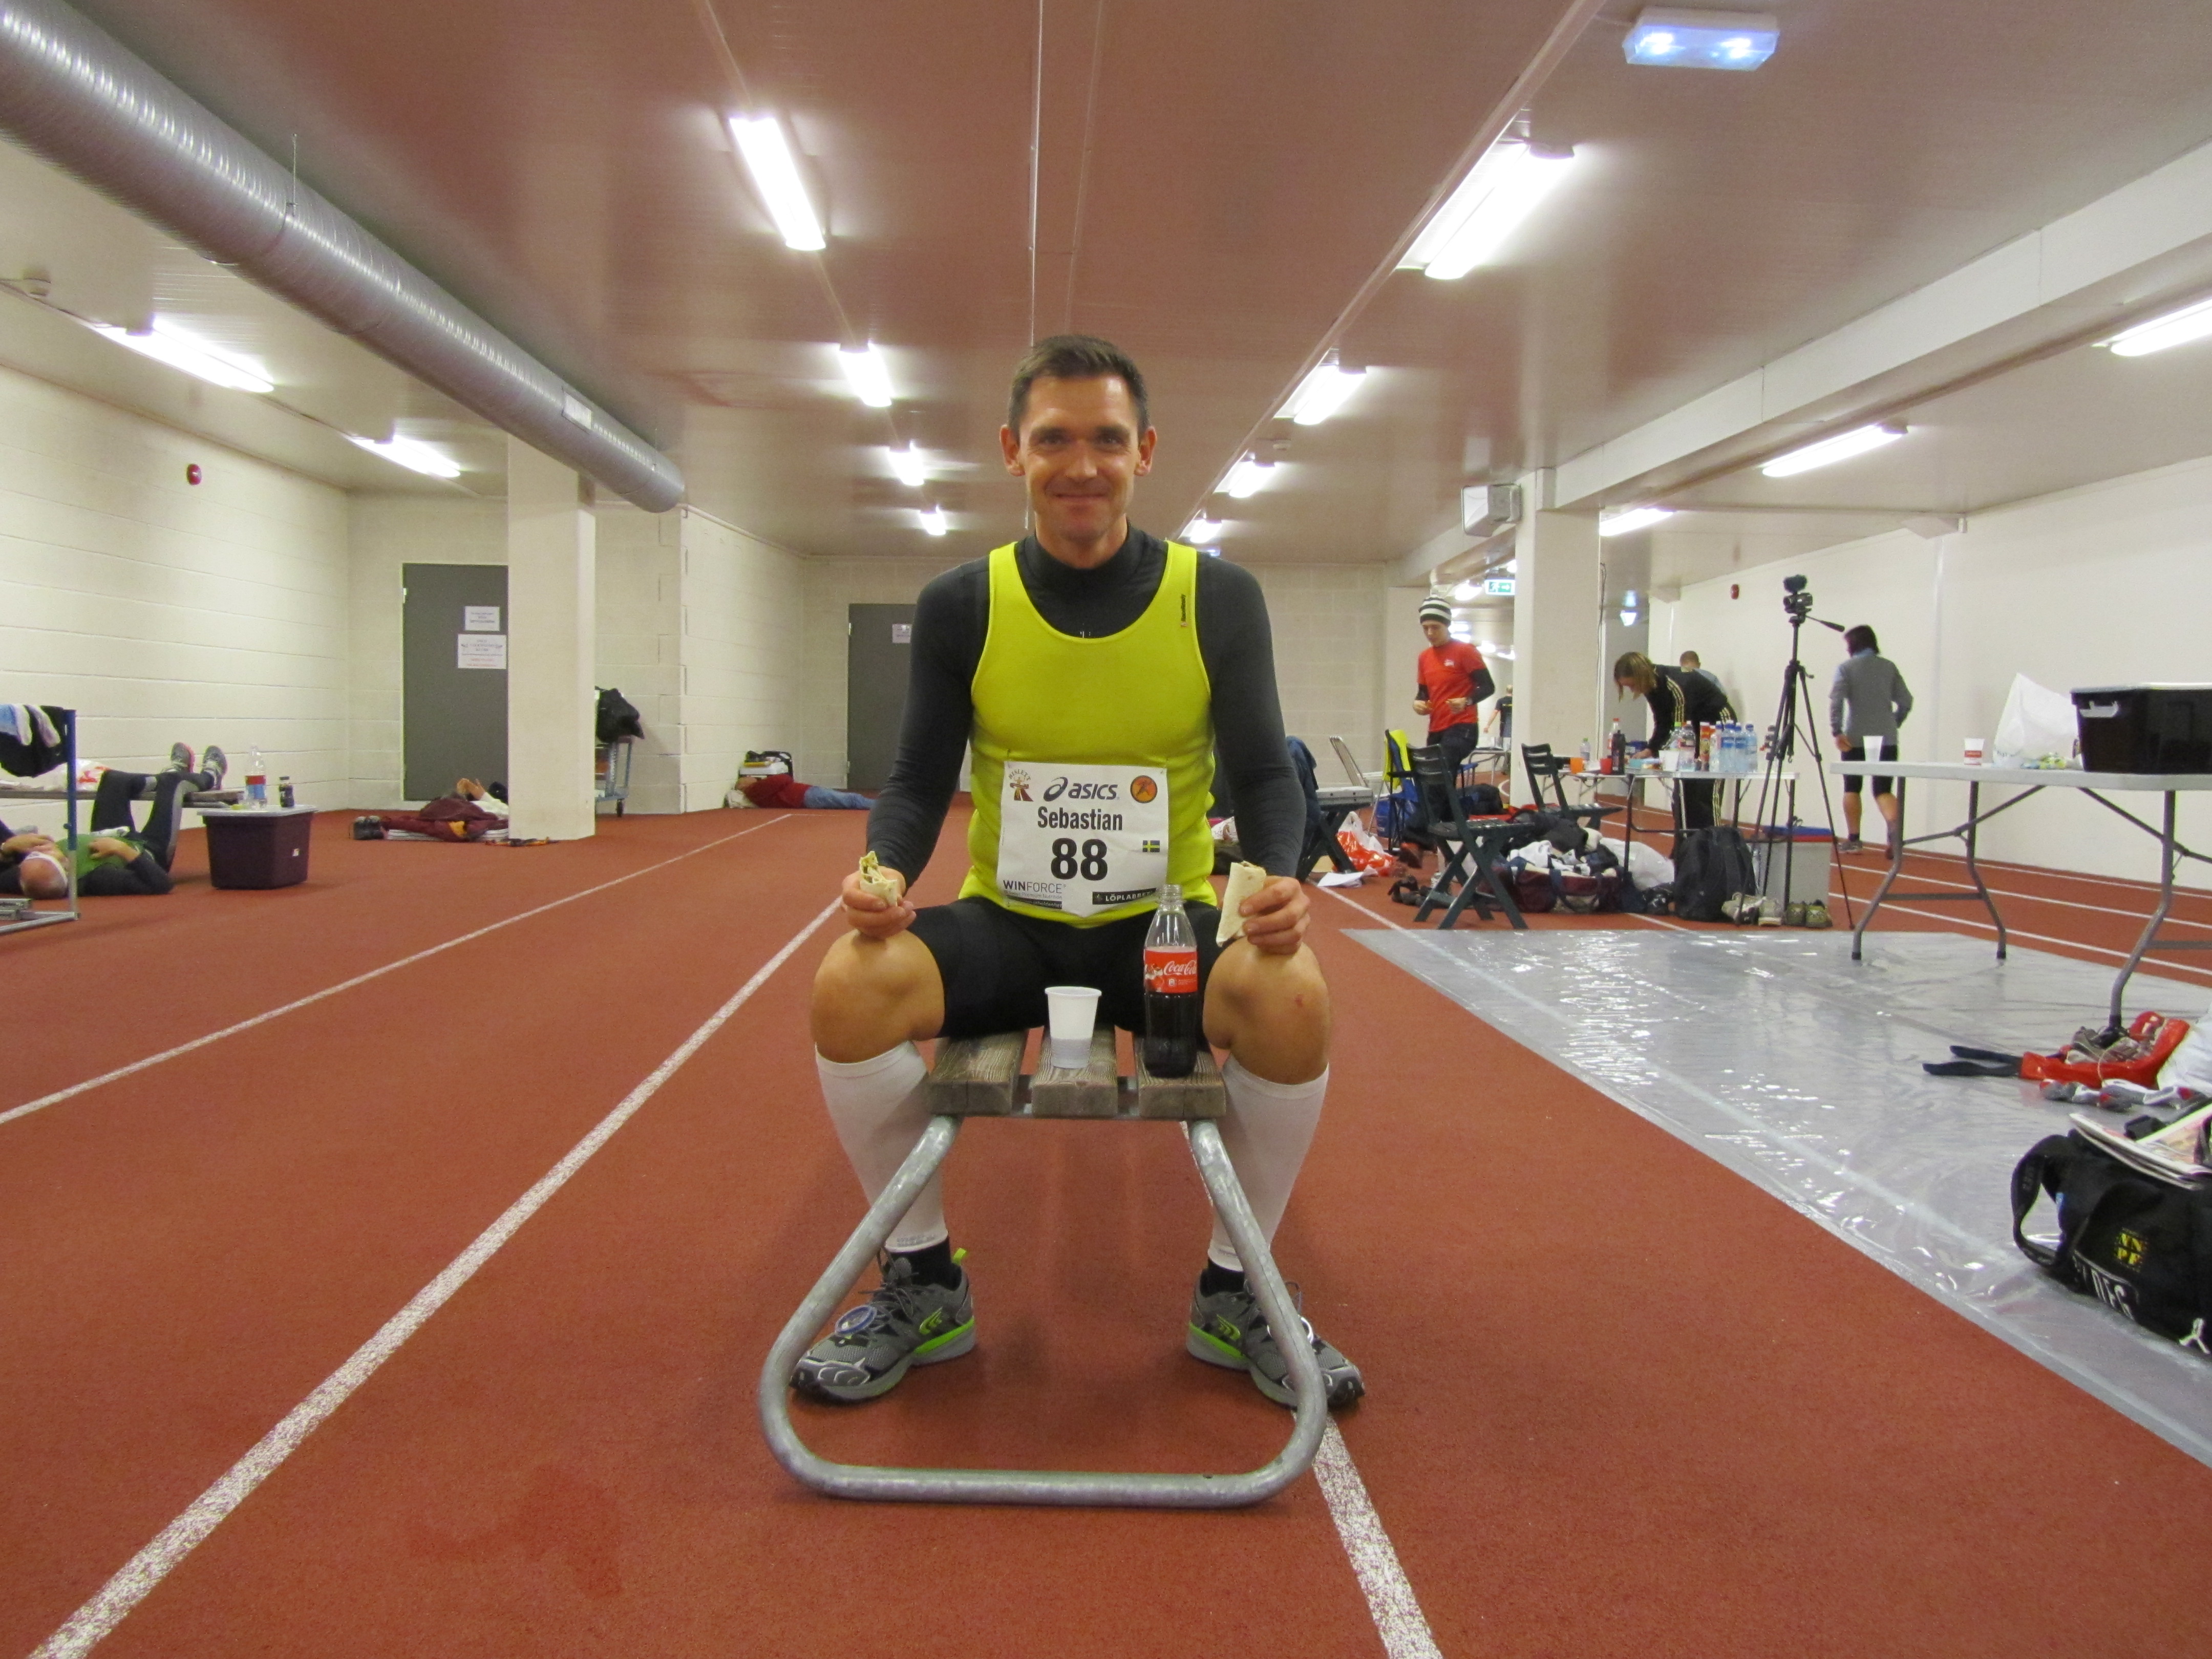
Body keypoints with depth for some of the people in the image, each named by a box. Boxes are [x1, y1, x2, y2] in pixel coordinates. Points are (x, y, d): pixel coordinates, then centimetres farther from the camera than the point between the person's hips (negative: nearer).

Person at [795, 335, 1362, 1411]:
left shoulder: (1218, 600, -4)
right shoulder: (962, 606, -2)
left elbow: (1263, 773, -2)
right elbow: (920, 780, 2)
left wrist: (1276, 876, -23)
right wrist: (885, 870, -19)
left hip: (1165, 923, -1)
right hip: (1007, 922, 1)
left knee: (1293, 997, -31)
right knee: (850, 984, -26)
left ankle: (1233, 1292, -3)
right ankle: (925, 1283, -1)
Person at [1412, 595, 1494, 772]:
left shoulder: (1465, 651, -5)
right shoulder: (1425, 657, 14)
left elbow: (1488, 687, -7)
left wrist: (1467, 701, -26)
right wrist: (1418, 703, 0)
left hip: (1462, 729, -7)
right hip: (1436, 730, 7)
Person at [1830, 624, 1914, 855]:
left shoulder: (1846, 668, -1)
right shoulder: (1889, 667, 9)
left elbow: (1836, 700, -14)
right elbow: (1906, 702, 7)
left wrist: (1836, 731, -15)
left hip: (1856, 739, -2)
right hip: (1887, 739, 2)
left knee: (1852, 788, 12)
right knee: (1883, 789, 4)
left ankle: (1853, 840, 14)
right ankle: (1895, 828, -23)